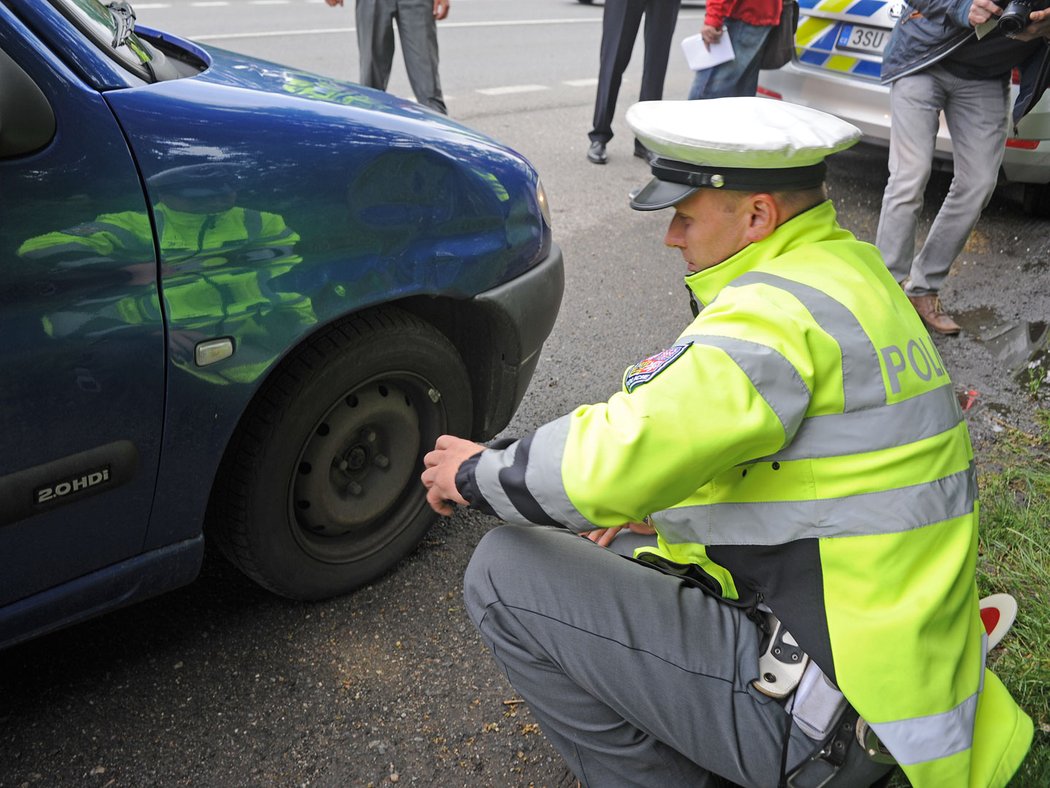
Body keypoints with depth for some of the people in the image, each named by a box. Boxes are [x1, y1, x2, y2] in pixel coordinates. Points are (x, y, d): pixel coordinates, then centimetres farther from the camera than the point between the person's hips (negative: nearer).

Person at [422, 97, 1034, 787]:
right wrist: (645, 496, 13)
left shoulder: (785, 313, -22)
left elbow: (615, 461, -28)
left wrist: (479, 473, -10)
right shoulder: (853, 272, 10)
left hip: (824, 721, -10)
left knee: (506, 574, -10)